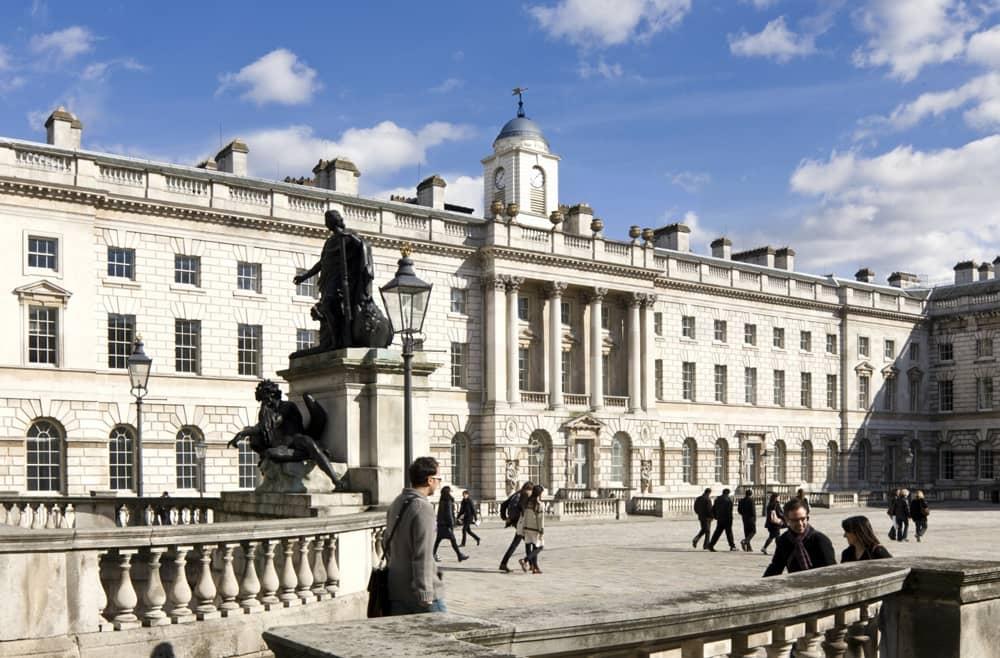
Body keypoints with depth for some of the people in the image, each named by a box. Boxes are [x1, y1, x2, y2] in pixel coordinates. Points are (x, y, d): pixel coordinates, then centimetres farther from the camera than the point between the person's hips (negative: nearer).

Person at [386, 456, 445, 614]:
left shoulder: (396, 504, 10)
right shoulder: (423, 508, -17)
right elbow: (423, 555, -21)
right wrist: (425, 594, -20)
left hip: (396, 590, 8)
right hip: (419, 591, -8)